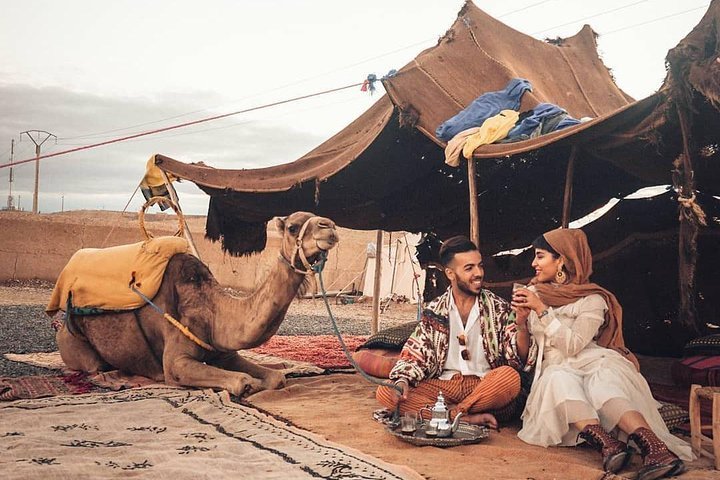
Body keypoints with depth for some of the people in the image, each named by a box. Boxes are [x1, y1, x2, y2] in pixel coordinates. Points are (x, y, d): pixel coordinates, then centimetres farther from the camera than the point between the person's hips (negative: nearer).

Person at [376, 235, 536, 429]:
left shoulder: (499, 308, 4)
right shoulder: (433, 312, 8)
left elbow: (518, 360, -3)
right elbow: (415, 354, 7)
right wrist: (403, 381, -14)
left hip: (485, 387, -1)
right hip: (442, 387, 2)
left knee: (510, 377, -35)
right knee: (385, 392, -21)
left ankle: (449, 413, -17)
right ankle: (470, 417, -24)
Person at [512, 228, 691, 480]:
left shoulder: (592, 300, 2)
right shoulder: (532, 294, 15)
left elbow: (572, 345, -13)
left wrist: (542, 310, -13)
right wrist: (521, 321, -6)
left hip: (592, 364, -2)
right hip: (553, 371, 2)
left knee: (601, 382, -37)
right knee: (561, 380, -35)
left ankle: (656, 449, -52)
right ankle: (606, 444, -56)